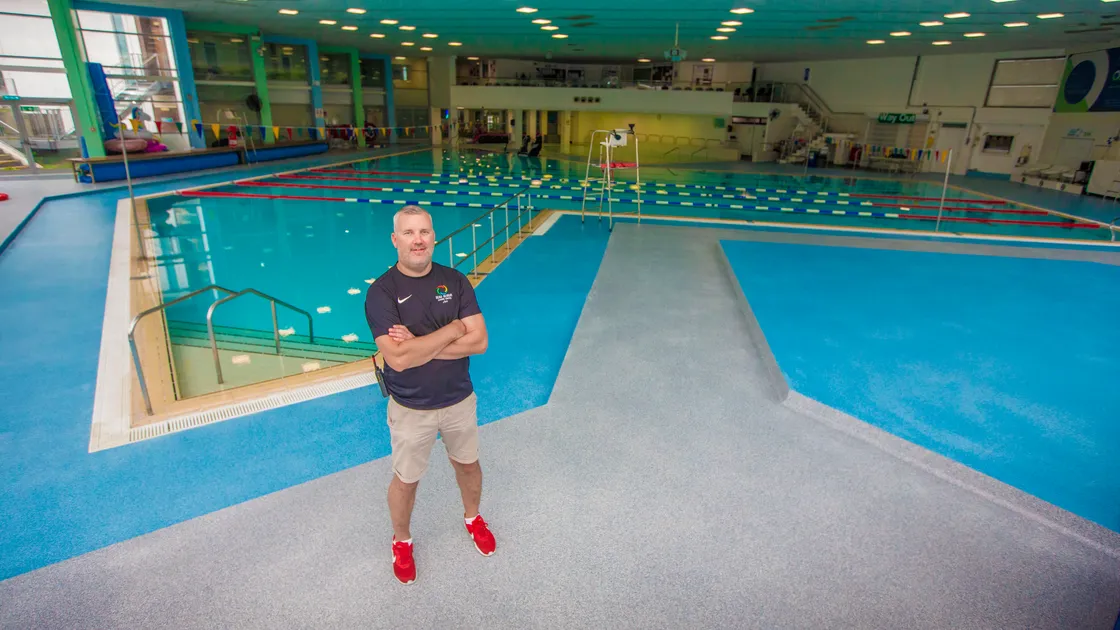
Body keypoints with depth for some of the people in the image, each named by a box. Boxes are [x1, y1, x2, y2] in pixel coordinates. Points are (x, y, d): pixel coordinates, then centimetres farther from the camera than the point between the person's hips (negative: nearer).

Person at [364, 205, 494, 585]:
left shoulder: (455, 281, -9)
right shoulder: (382, 292, -18)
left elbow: (479, 341, -17)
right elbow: (397, 358, -29)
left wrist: (418, 345, -24)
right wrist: (452, 330, -23)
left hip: (459, 400, 3)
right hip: (410, 408, -2)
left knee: (467, 464, 23)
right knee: (406, 480, 17)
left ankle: (472, 518, 53)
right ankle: (402, 541, 46)